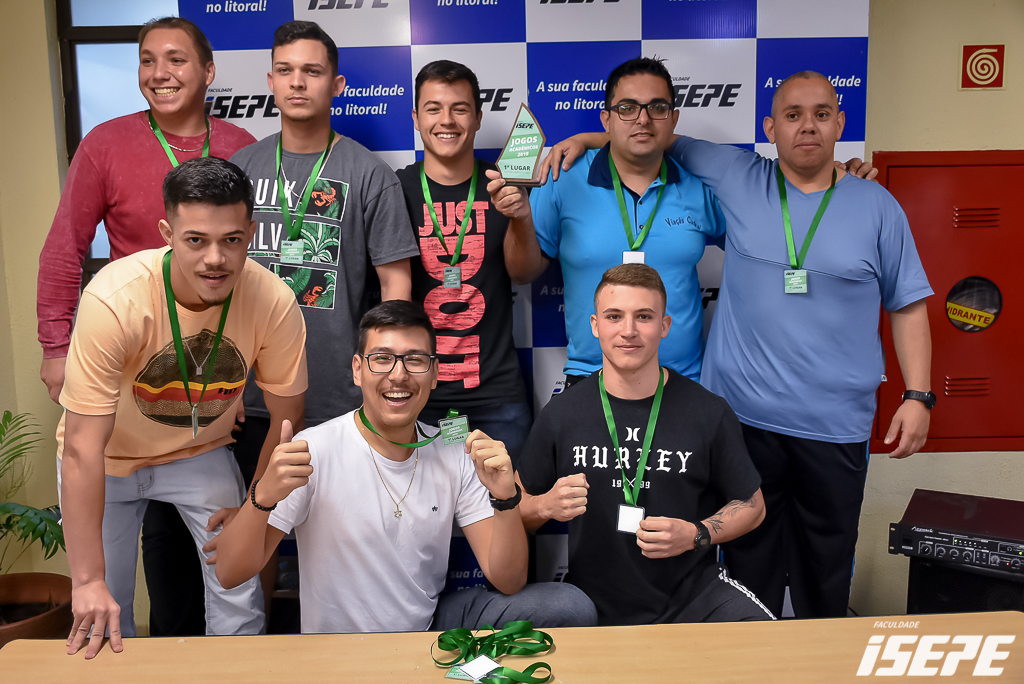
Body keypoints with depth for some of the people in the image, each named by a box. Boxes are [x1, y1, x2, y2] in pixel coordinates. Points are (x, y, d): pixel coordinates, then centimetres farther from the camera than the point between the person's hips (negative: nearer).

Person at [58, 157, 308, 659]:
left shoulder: (274, 302, -26)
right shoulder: (115, 298, -33)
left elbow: (287, 420, -10)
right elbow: (83, 449, -29)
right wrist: (88, 580, -27)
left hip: (202, 453, 2)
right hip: (108, 459, -1)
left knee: (240, 598, -3)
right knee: (102, 618, 4)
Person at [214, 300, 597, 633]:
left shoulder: (457, 455, -2)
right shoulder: (314, 451, -14)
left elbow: (508, 584, -7)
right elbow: (230, 575, -14)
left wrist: (505, 498, -24)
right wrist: (264, 496, -33)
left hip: (430, 626, 4)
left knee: (570, 607, -13)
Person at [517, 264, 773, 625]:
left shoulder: (709, 413, -2)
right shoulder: (561, 413, -1)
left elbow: (751, 505, 8)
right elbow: (517, 507, 8)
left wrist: (695, 535, -10)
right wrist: (547, 506, -15)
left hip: (693, 593, 0)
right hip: (596, 606, 1)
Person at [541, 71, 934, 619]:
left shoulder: (877, 207, 5)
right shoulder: (738, 180, 5)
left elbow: (907, 306, 8)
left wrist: (918, 395, 2)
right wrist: (589, 139, 4)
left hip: (835, 424, 0)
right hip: (744, 414, 0)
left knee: (827, 560, 12)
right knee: (750, 553, 11)